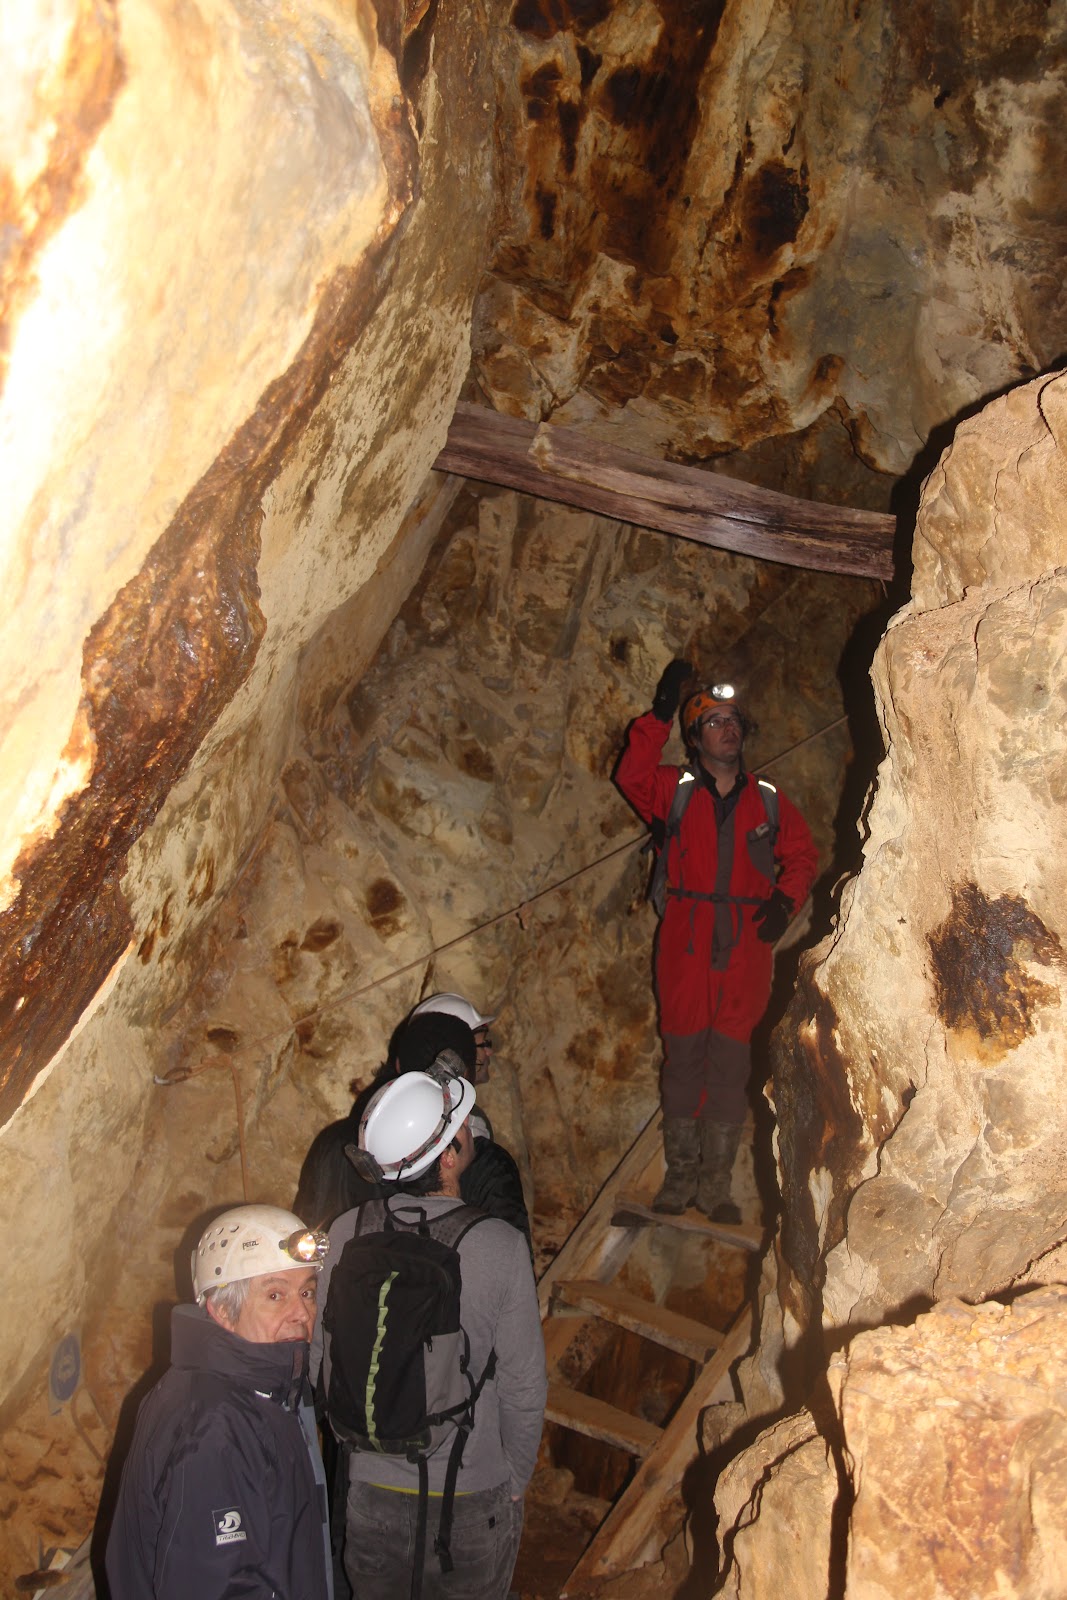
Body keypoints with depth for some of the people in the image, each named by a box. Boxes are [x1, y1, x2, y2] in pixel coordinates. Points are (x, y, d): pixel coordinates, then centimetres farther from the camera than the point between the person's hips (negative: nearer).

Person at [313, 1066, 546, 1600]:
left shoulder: (347, 1233, -14)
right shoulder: (500, 1247, -23)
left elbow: (322, 1356, -1)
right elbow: (524, 1383, -15)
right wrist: (516, 1479, 3)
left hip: (368, 1490, 3)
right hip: (471, 1494, -2)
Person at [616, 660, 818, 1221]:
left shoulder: (768, 802, 11)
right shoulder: (674, 791, 5)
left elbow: (802, 855, 17)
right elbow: (631, 774, -14)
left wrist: (784, 900, -1)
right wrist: (658, 715, -22)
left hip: (745, 950, 1)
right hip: (684, 948, -1)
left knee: (730, 1066, 4)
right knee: (683, 1060, 4)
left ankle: (715, 1183, 14)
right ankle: (680, 1175, 16)